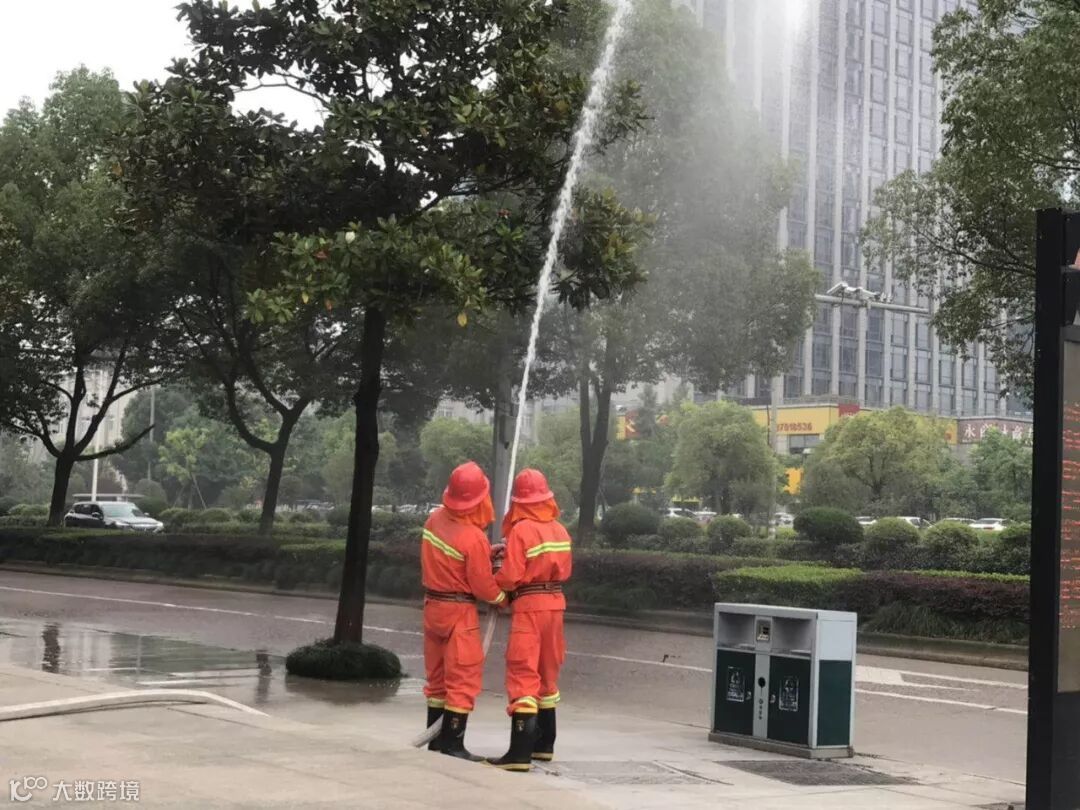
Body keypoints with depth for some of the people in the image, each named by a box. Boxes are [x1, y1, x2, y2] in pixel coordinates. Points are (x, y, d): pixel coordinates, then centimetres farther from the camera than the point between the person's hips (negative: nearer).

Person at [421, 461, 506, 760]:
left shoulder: (435, 520, -1)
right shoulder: (474, 537, -23)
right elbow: (482, 585, -16)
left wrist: (487, 554, 5)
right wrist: (503, 599, 3)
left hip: (433, 604, 8)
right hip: (459, 612, -8)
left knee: (438, 675, 17)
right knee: (463, 678, 0)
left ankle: (436, 738, 25)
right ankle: (453, 743, 0)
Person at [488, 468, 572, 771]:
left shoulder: (521, 530, -15)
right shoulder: (560, 530, 4)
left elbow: (510, 578, -18)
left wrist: (494, 581, 5)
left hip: (528, 607, -7)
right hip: (555, 604, 7)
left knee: (523, 675, -7)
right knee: (548, 673, 18)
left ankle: (520, 752, -12)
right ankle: (544, 743, 30)